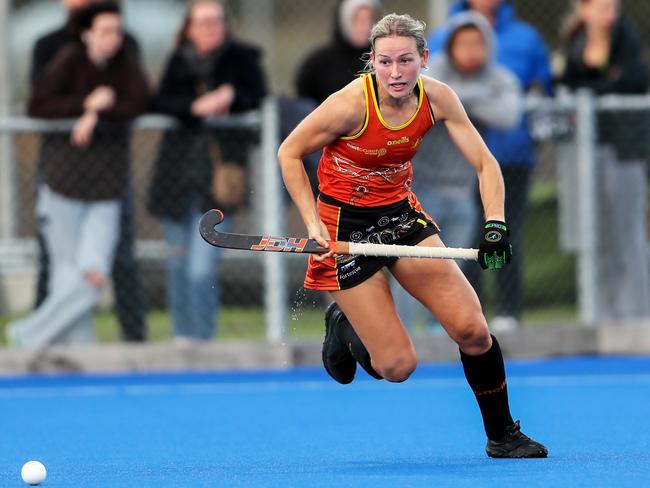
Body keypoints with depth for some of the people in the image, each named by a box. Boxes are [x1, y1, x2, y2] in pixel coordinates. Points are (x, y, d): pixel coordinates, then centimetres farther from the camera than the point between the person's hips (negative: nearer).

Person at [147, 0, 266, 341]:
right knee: (178, 264, 10)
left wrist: (232, 96, -17)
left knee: (202, 268, -14)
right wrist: (196, 107, -18)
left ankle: (201, 339, -8)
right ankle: (183, 338, 23)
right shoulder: (178, 63, 11)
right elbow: (161, 104, -2)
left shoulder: (241, 59, 5)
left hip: (216, 179, -4)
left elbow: (259, 99, 0)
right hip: (177, 170, 4)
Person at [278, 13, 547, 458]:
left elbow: (485, 163, -9)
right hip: (347, 226, -4)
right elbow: (289, 153, -12)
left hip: (401, 212, 4)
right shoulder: (352, 104, -24)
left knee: (472, 328, -9)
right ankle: (343, 327, 27)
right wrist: (313, 223, -19)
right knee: (398, 366, -7)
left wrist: (495, 225, -25)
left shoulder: (438, 98, -11)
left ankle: (502, 435, 10)